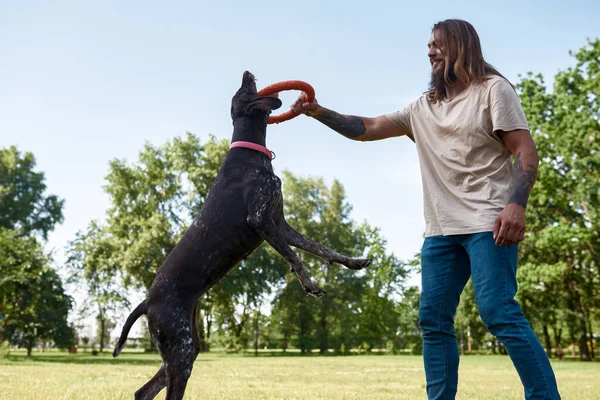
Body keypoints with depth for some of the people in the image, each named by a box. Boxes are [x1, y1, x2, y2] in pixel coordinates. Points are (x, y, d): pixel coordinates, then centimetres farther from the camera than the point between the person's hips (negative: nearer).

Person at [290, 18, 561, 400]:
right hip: (441, 229, 7)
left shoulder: (493, 90, 3)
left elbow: (526, 151, -6)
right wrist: (318, 112, 11)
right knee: (433, 319, 2)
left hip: (487, 222, -6)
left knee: (499, 313, -16)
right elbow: (368, 128, 21)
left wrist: (516, 205, -21)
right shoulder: (423, 108, 20)